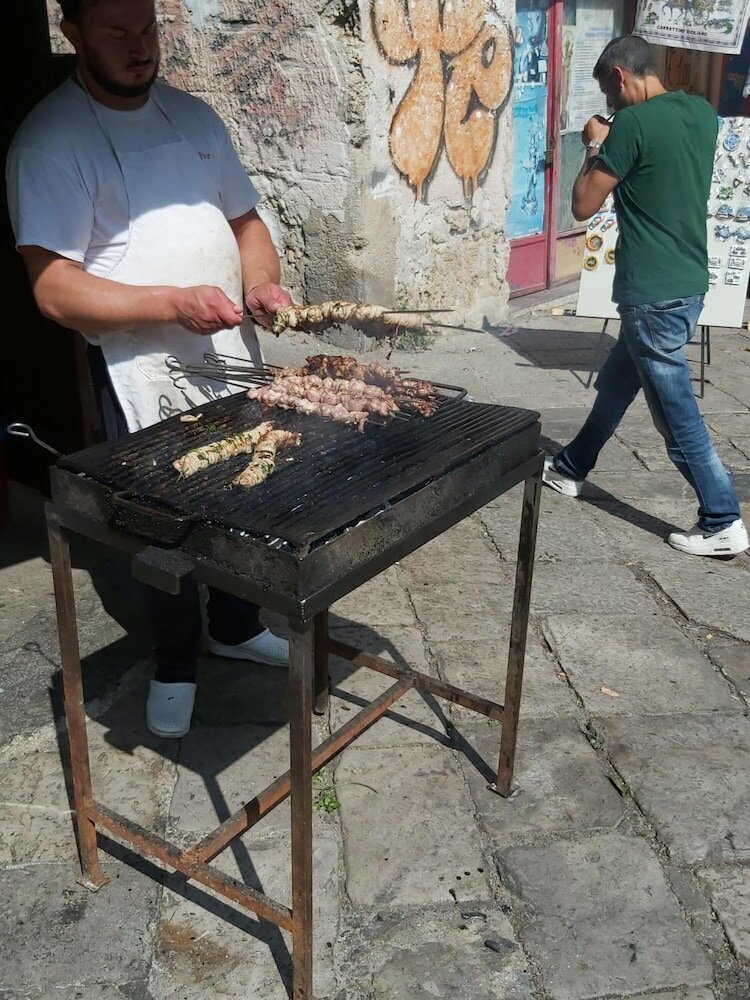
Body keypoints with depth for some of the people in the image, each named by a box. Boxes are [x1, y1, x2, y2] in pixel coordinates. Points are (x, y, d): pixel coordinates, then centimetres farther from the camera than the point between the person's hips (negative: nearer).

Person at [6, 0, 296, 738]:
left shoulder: (192, 116, 7)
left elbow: (244, 219, 14)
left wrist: (261, 285, -7)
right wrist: (175, 303, -29)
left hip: (234, 359, 6)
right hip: (145, 377, -6)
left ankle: (235, 628, 42)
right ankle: (174, 667, 32)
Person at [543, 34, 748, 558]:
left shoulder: (633, 124, -16)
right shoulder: (703, 113, 8)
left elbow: (584, 206, -11)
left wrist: (597, 147, 4)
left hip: (654, 292, -9)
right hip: (687, 282, 9)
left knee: (678, 414, -1)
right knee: (615, 382, 22)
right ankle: (570, 469, 39)